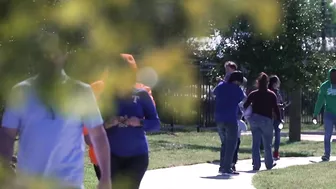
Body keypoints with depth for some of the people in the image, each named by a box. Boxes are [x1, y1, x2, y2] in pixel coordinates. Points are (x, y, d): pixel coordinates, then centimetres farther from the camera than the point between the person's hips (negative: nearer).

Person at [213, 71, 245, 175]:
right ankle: (227, 168, -8)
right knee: (231, 144, -2)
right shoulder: (237, 89, -6)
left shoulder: (221, 85, 9)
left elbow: (214, 92, 29)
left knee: (224, 143, 17)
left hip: (219, 119, 6)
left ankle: (222, 167, 15)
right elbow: (243, 99, 12)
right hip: (230, 119, -6)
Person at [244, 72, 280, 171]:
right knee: (267, 144, 9)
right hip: (266, 120, -2)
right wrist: (279, 119, 3)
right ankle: (269, 164, 16)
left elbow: (245, 105, 4)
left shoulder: (253, 94, 2)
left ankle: (256, 164, 3)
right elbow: (275, 108, -5)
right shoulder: (272, 95, -2)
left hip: (254, 119, 2)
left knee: (255, 143, 6)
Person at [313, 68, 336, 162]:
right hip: (329, 114, -1)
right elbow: (320, 101, 0)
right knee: (327, 135, -3)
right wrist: (315, 114, -3)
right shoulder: (325, 86, -1)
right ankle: (327, 154, 0)